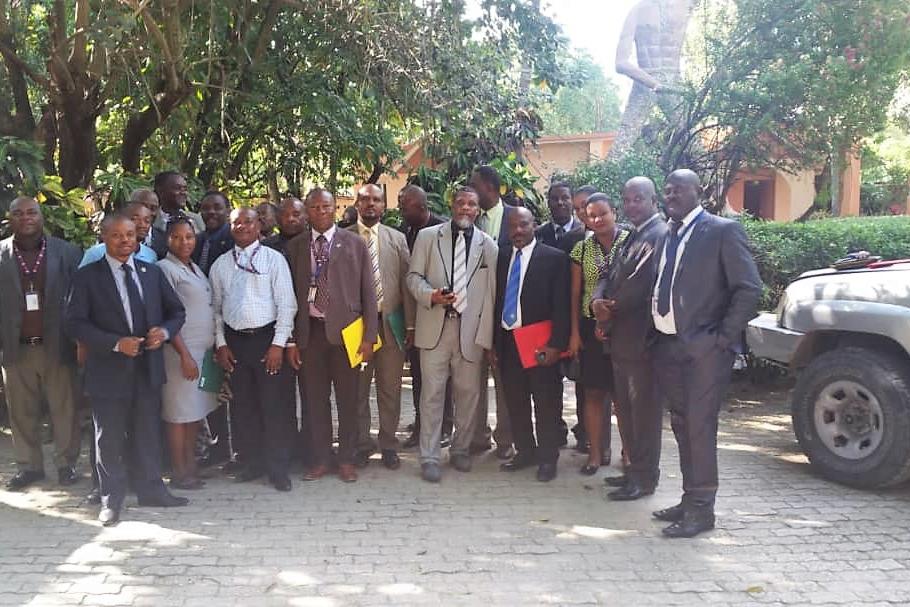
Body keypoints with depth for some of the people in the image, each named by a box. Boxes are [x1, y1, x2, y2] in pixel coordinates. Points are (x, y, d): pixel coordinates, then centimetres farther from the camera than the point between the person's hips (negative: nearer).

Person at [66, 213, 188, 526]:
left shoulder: (152, 272, 8)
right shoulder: (88, 275, -4)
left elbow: (176, 311, 13)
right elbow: (75, 322, -9)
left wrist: (164, 331, -8)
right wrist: (116, 343, -19)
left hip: (148, 367, 3)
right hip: (109, 370, -3)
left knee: (148, 433, 13)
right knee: (109, 438, 6)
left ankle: (150, 489, 27)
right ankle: (111, 499, 19)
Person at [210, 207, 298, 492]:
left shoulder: (274, 259, -1)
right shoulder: (220, 264, 10)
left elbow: (287, 303, -5)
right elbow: (216, 307, 13)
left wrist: (278, 343, -11)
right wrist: (221, 343, 5)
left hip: (267, 338, -3)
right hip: (234, 341, 4)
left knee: (274, 404, -1)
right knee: (242, 405, 9)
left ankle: (278, 468, 9)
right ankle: (251, 462, 22)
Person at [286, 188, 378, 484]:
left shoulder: (355, 244, 2)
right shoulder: (294, 247, 7)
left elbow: (368, 292, 1)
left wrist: (369, 336, -4)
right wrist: (290, 340, 2)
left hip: (345, 330, -1)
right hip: (309, 331, 2)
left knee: (347, 399, 5)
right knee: (316, 399, 8)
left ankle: (346, 460, 18)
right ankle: (320, 460, 19)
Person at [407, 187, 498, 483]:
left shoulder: (488, 245, 6)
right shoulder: (427, 236, 5)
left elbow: (490, 293, 3)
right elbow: (414, 276, 7)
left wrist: (486, 336, -2)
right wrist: (430, 295, -15)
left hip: (471, 330, 1)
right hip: (435, 326, -1)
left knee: (469, 392, 8)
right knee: (432, 392, 1)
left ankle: (460, 450, 26)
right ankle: (429, 457, 10)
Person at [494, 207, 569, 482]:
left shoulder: (554, 258, -4)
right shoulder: (501, 256, 10)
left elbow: (561, 306, -8)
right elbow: (497, 299, 10)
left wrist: (556, 344, -14)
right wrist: (494, 341, 5)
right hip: (507, 341, 5)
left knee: (546, 403, 3)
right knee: (515, 402, 11)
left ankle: (547, 458, 15)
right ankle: (525, 452, 26)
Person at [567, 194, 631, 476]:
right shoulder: (582, 248, 4)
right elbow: (575, 293, 6)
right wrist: (574, 332, 2)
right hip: (591, 327, 2)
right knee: (593, 392, 6)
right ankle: (595, 453, 15)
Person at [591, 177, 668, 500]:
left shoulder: (659, 235, -14)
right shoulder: (632, 237, 18)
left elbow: (644, 284, -21)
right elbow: (611, 276, 14)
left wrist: (612, 310, -8)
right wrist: (598, 300, -7)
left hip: (641, 338, -10)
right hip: (622, 338, 10)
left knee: (644, 409, 0)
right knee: (626, 407, 16)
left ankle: (645, 477, 9)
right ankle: (635, 469, 28)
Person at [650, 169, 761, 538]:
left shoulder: (723, 231, -6)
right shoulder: (665, 235, 14)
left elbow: (749, 288, -10)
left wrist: (724, 338, -13)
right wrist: (657, 334, 7)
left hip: (704, 348, -7)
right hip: (668, 346, 7)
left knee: (699, 427, -5)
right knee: (682, 426, 13)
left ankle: (701, 508, 5)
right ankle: (690, 499, 24)